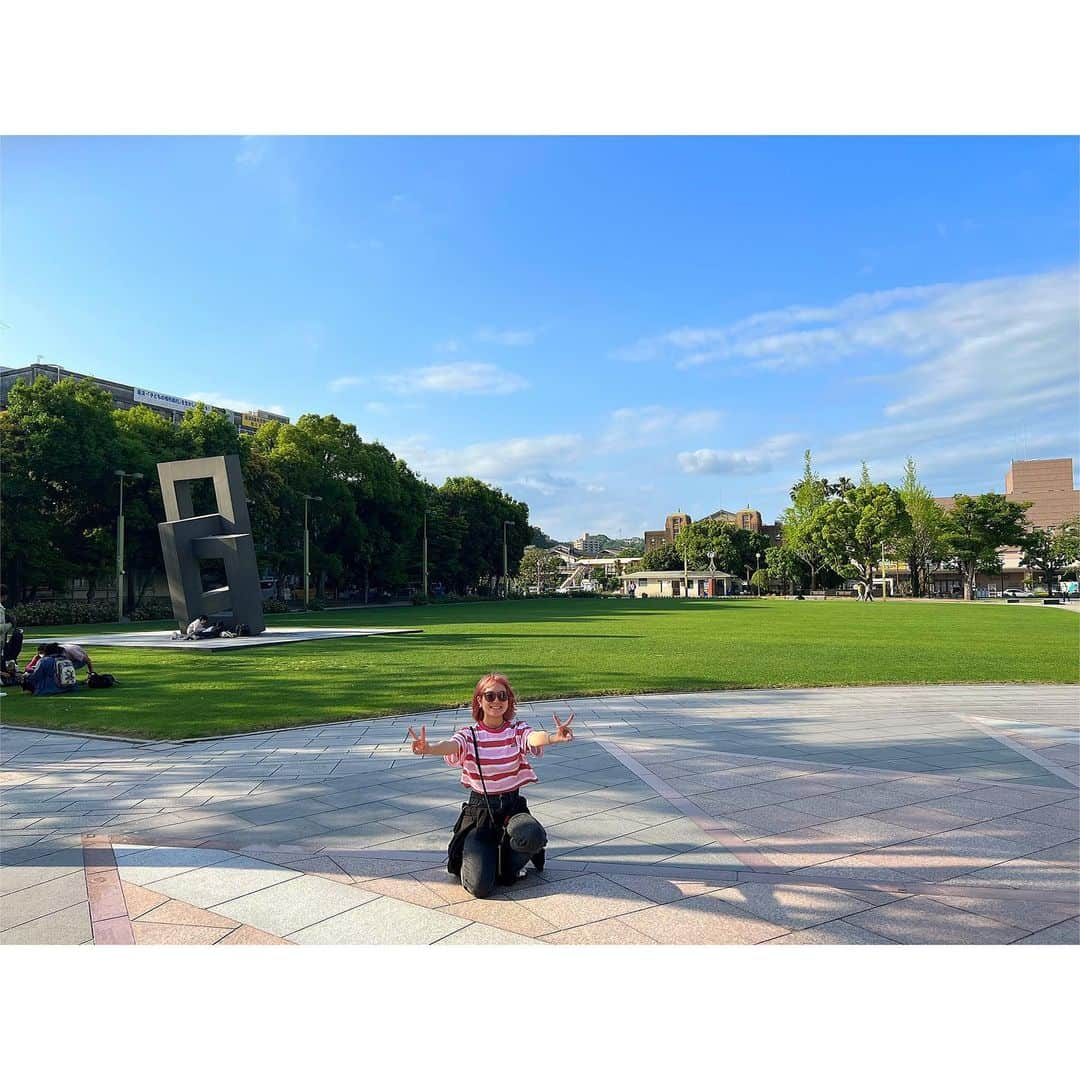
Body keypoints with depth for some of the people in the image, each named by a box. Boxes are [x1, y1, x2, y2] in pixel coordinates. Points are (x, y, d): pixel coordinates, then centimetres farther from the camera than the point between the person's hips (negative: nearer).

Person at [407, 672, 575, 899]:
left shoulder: (517, 730, -4)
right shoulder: (470, 735, -5)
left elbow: (534, 738, -27)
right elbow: (452, 746, -28)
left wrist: (555, 737, -52)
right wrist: (428, 749, -52)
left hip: (513, 807, 1)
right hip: (479, 811, -1)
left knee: (532, 836, -34)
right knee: (480, 886, -17)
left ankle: (509, 864, 2)